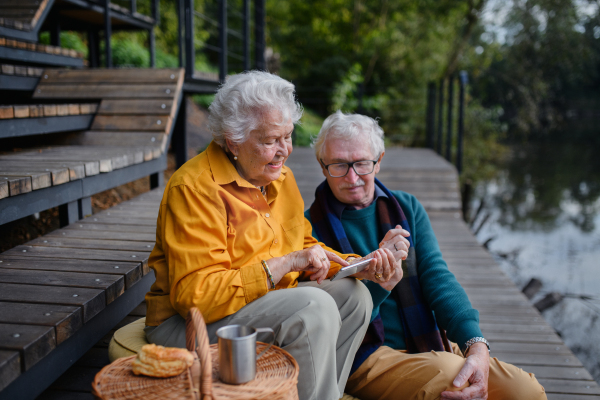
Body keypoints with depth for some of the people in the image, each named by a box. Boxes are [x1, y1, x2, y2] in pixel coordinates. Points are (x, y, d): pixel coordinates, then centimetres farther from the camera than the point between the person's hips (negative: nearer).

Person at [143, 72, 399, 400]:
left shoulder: (279, 176, 7)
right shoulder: (194, 188, -20)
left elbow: (303, 247, 15)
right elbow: (197, 296, -26)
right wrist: (285, 264, -27)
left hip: (267, 298, 9)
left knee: (352, 294, -2)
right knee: (314, 306, -27)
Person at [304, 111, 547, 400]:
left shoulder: (407, 208, 11)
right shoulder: (311, 227, -4)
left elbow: (437, 278, -1)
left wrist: (476, 345, -17)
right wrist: (380, 283, -26)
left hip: (427, 344, 5)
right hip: (363, 355, -4)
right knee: (450, 373, -32)